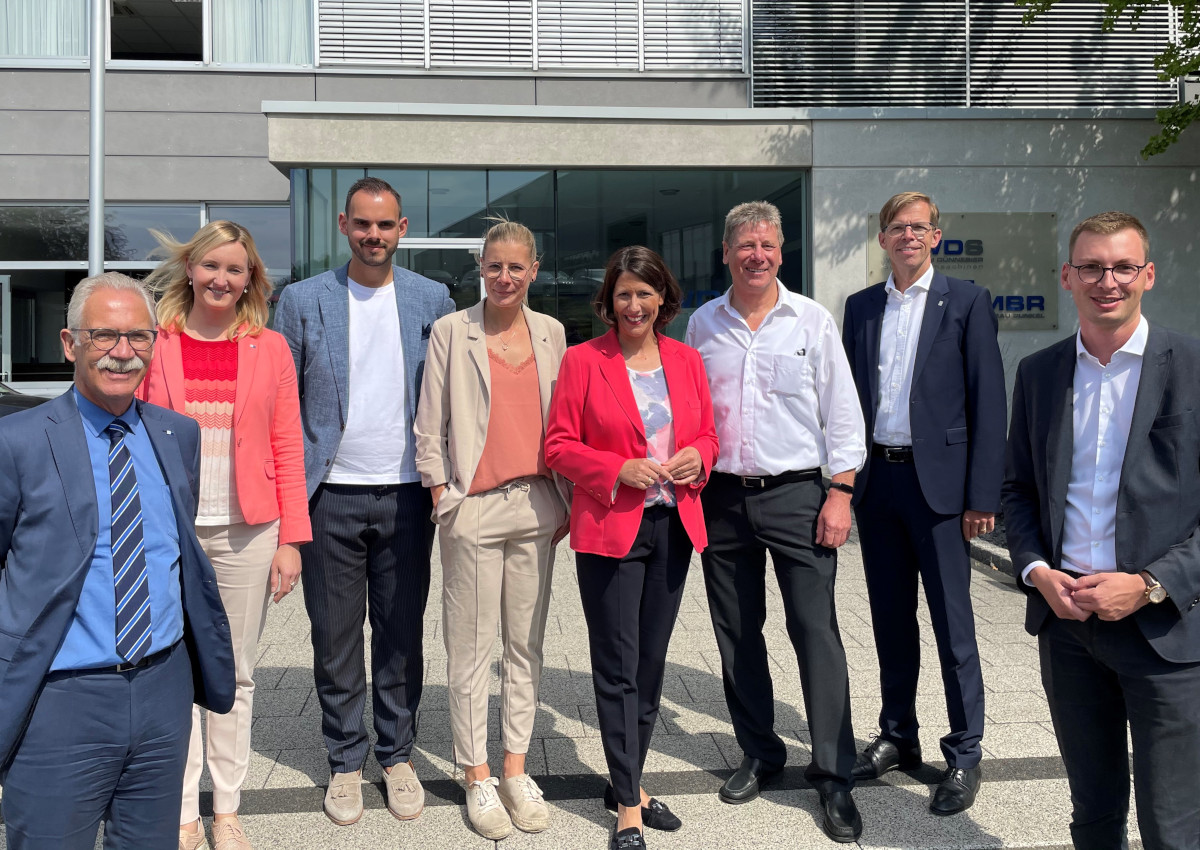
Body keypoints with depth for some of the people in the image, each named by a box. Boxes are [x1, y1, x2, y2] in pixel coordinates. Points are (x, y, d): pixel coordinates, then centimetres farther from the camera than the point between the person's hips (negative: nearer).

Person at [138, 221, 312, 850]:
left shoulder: (270, 348, 4)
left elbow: (287, 451, 2)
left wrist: (290, 539, -3)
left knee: (235, 674, 9)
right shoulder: (154, 344, 3)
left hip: (246, 531, 0)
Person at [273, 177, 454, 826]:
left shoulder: (432, 300, 4)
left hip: (405, 495, 1)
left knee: (402, 634, 10)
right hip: (331, 498, 0)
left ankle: (397, 755, 28)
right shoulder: (302, 301, 2)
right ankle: (345, 762, 26)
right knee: (335, 638, 9)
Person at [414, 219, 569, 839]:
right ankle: (477, 778, 17)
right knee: (472, 648, 3)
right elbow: (430, 427, 0)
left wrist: (565, 501, 9)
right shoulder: (451, 331, 0)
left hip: (536, 506, 4)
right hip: (474, 507, -3)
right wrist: (442, 499, -5)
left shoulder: (551, 333, 10)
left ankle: (515, 770, 23)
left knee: (526, 643, 11)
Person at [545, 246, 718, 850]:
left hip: (674, 526, 5)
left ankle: (628, 781, 30)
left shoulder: (686, 360, 9)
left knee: (651, 660, 13)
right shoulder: (583, 360, -3)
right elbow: (559, 445, -5)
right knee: (618, 665, 1)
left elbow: (708, 433, 16)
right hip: (609, 528, -4)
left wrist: (698, 457, -6)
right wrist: (620, 470, -18)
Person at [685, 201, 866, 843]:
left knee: (816, 633, -4)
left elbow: (842, 412, 1)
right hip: (722, 498, 3)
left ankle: (833, 777, 8)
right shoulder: (703, 324, 8)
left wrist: (841, 491, -6)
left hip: (794, 494, -3)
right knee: (736, 634, 10)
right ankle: (760, 754, 27)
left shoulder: (812, 321, 2)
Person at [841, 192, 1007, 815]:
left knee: (952, 622, 1)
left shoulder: (966, 302, -1)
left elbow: (988, 401, -5)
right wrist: (843, 478, 6)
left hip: (937, 479, -4)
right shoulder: (861, 306, 12)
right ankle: (897, 736, 27)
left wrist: (982, 496, -10)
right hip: (874, 479, 4)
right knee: (890, 617, 13)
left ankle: (964, 755, 15)